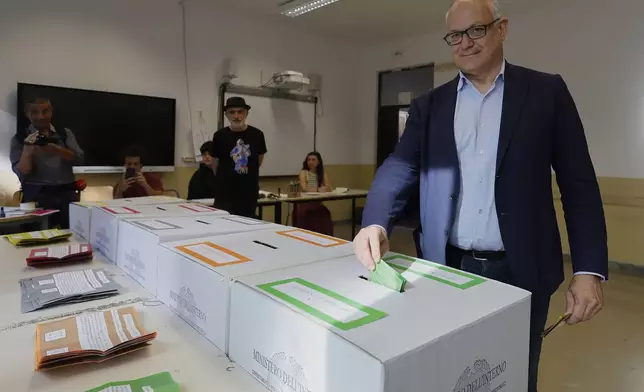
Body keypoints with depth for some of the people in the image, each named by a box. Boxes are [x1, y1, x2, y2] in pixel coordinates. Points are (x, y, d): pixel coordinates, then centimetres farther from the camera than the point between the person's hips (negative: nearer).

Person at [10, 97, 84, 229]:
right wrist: (27, 149, -17)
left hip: (67, 192, 1)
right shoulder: (19, 138, 6)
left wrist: (57, 150, -13)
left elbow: (80, 159, 2)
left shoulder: (65, 133, 12)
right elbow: (21, 173, -2)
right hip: (37, 194, -1)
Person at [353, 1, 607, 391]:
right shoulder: (430, 105, 6)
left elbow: (579, 184, 0)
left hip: (520, 271, -1)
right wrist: (376, 224, -24)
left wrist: (590, 269, -6)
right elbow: (399, 169, -5)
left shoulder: (546, 92, 2)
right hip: (448, 268, 2)